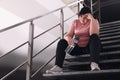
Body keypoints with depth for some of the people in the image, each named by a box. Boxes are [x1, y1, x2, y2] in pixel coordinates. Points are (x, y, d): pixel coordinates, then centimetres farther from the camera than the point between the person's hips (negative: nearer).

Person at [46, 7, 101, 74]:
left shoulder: (94, 21, -3)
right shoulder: (75, 22, 7)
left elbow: (94, 34, -22)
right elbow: (67, 35, -1)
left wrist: (92, 19, -24)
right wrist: (68, 38, -26)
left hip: (89, 47, -3)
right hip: (77, 48, 4)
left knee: (94, 37, -32)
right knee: (62, 42, -17)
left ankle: (94, 64, -48)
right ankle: (58, 67, -31)